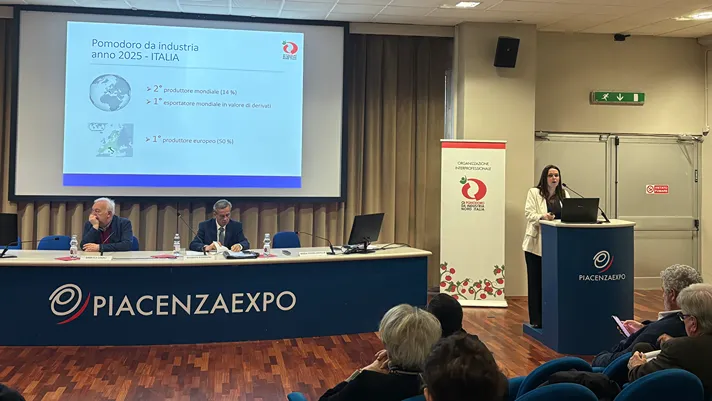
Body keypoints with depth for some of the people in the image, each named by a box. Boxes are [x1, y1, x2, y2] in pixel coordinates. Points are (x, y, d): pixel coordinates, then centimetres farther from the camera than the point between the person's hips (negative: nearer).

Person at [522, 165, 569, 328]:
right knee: (536, 281, 2)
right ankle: (536, 320, 9)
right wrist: (542, 216, -27)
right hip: (537, 243, -3)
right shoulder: (534, 192, 1)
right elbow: (529, 214, -9)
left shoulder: (564, 194, 13)